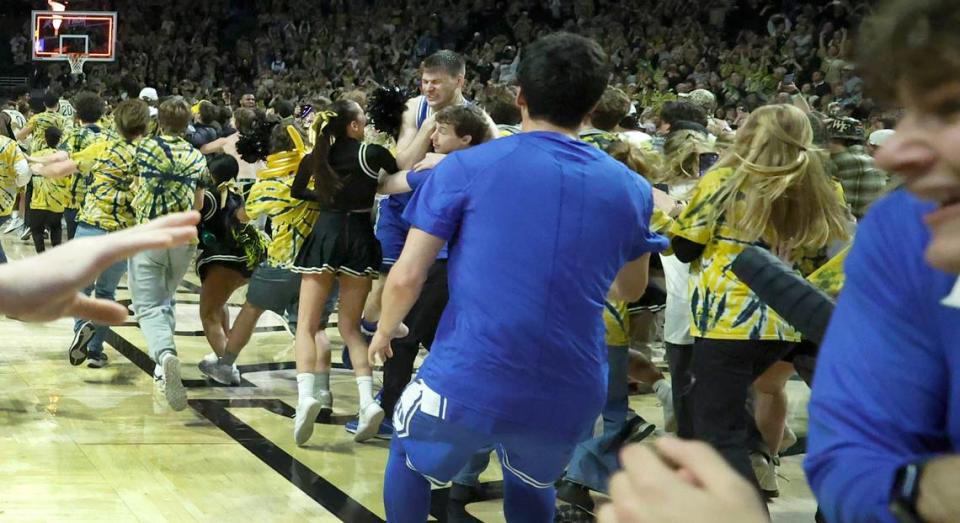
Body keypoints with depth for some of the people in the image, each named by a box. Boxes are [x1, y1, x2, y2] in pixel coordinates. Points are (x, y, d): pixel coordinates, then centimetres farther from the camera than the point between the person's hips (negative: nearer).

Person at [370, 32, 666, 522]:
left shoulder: (466, 167, -4)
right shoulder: (629, 188, 5)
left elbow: (406, 278, -5)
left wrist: (385, 331, 15)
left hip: (468, 381, -3)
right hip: (568, 396, 3)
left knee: (409, 456, 30)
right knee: (530, 483, 35)